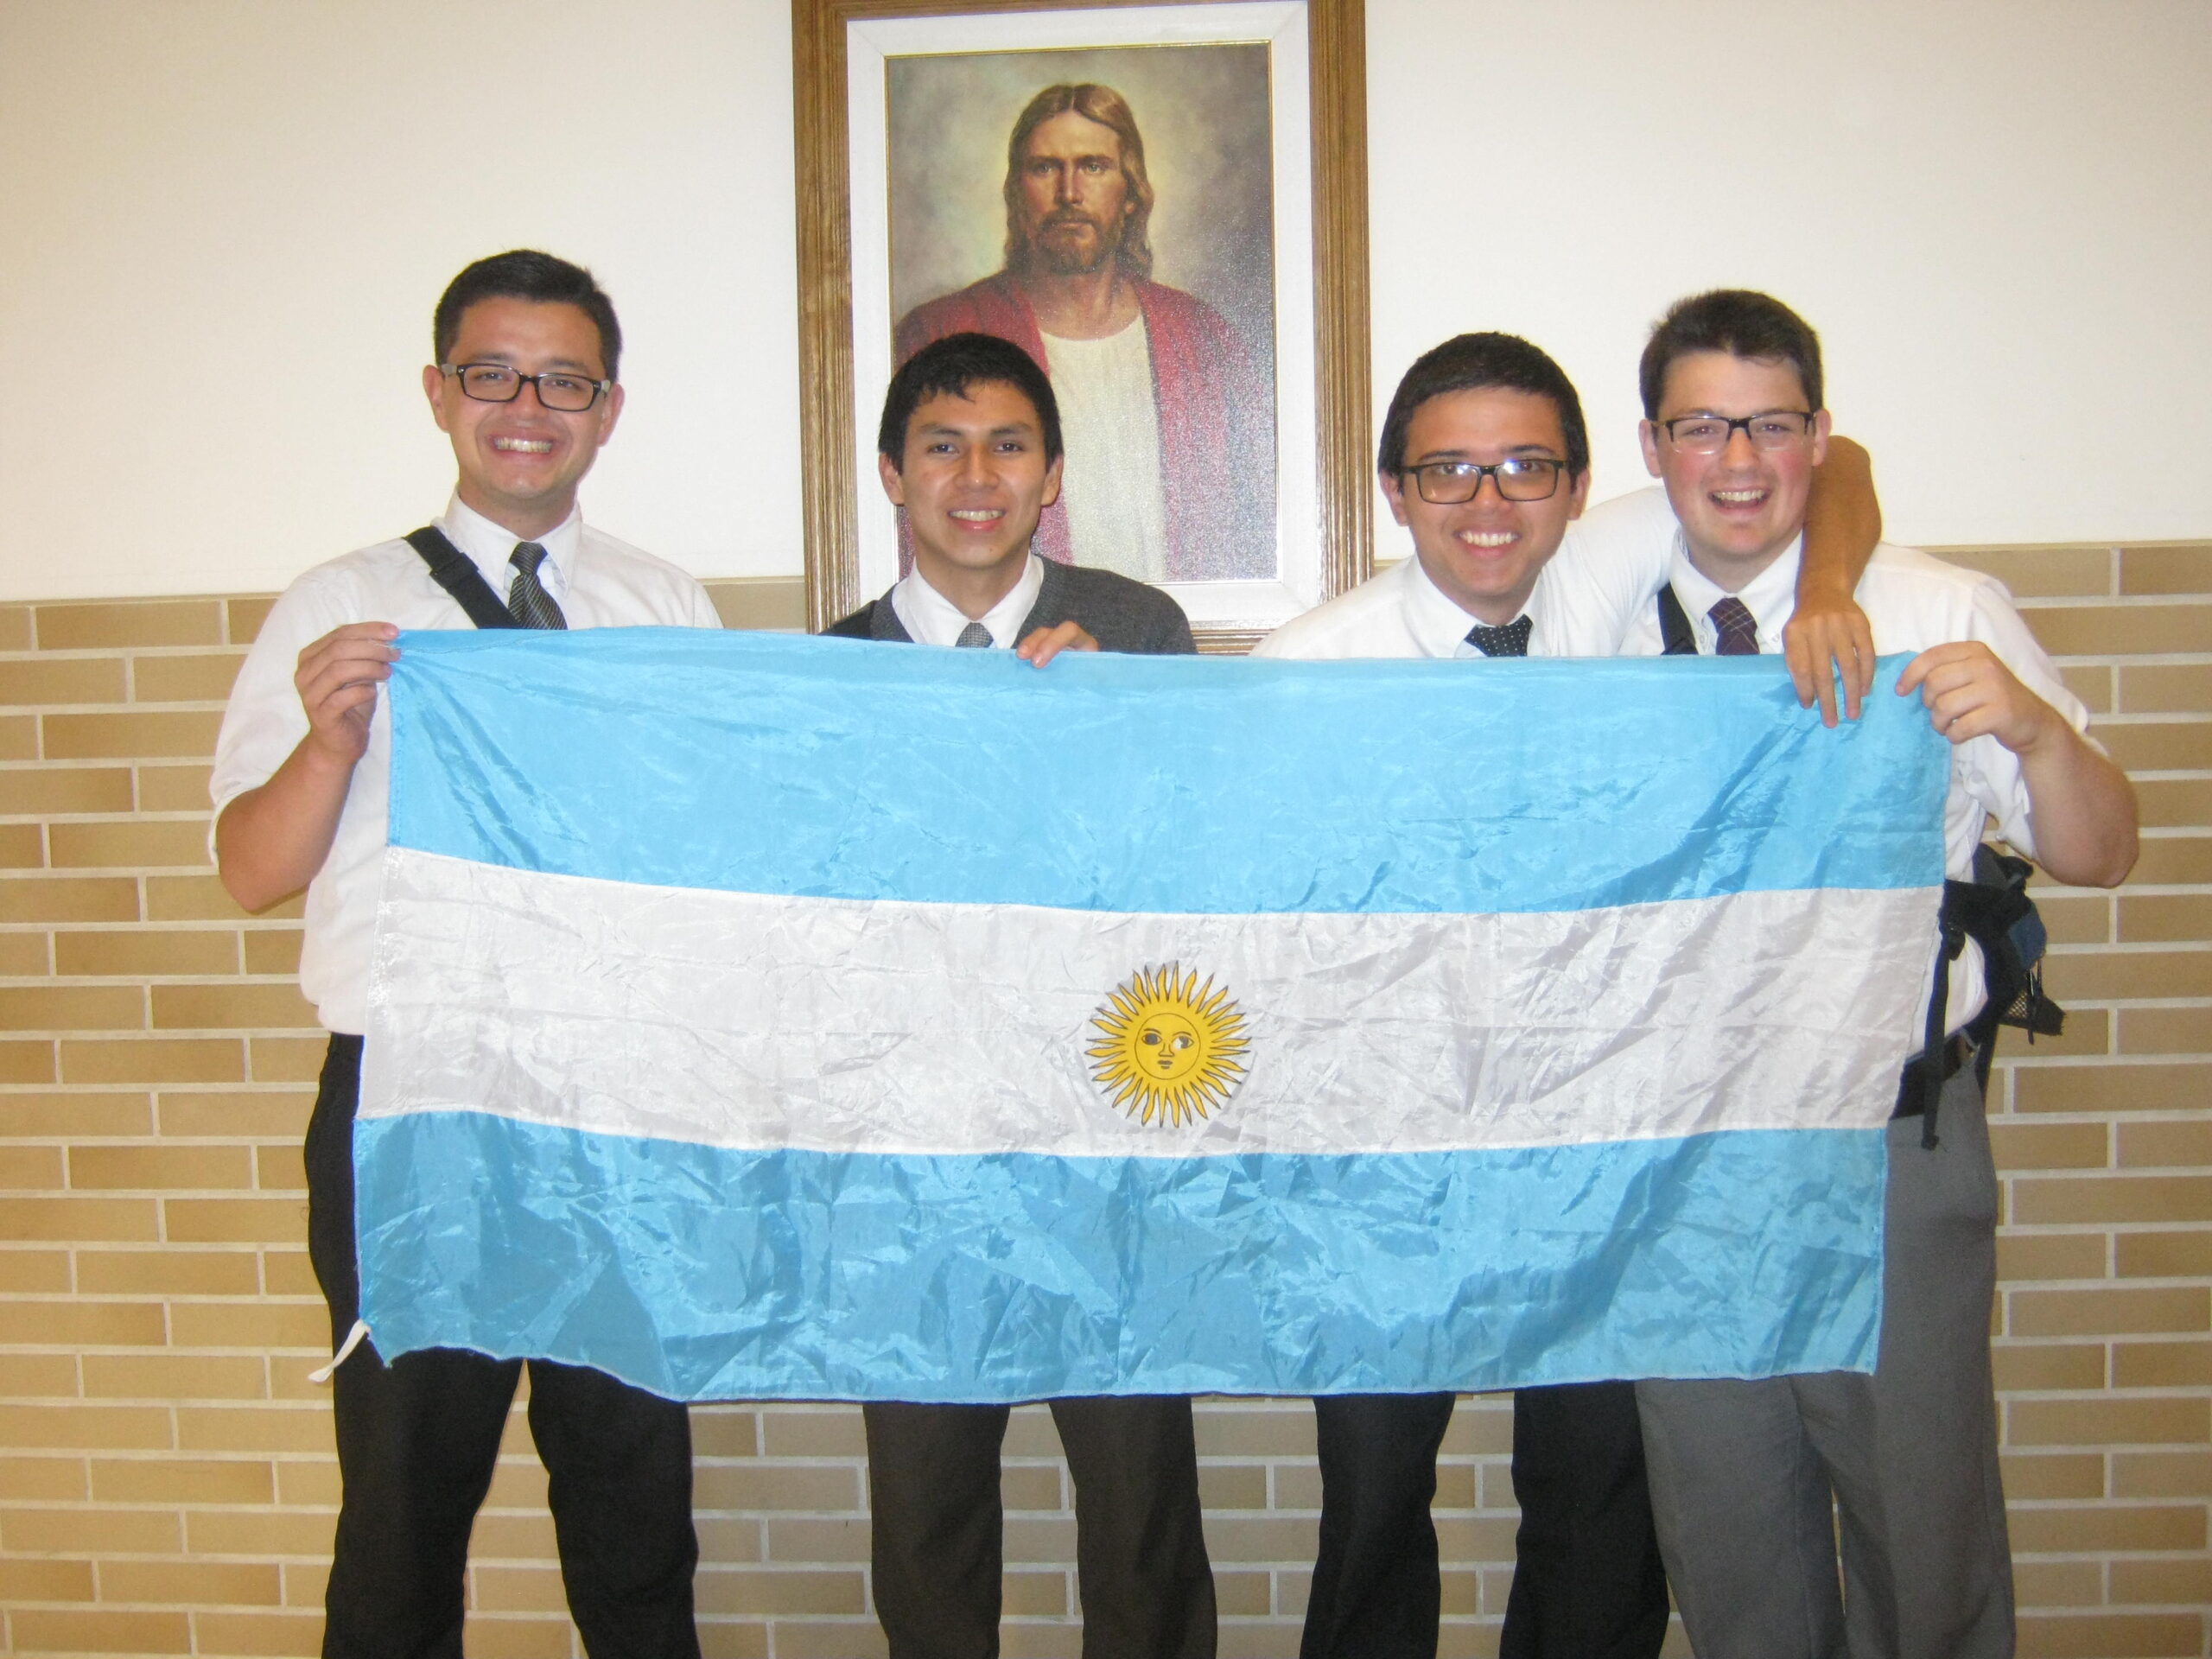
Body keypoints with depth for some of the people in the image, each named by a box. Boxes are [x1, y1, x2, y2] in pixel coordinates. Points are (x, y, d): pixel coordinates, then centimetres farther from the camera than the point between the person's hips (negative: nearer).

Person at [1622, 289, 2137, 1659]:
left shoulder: (1945, 617, -2)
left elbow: (2098, 856, -5)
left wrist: (2035, 728, -23)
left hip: (1892, 1144, -2)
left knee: (1926, 1533, 10)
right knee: (1728, 1547, 16)